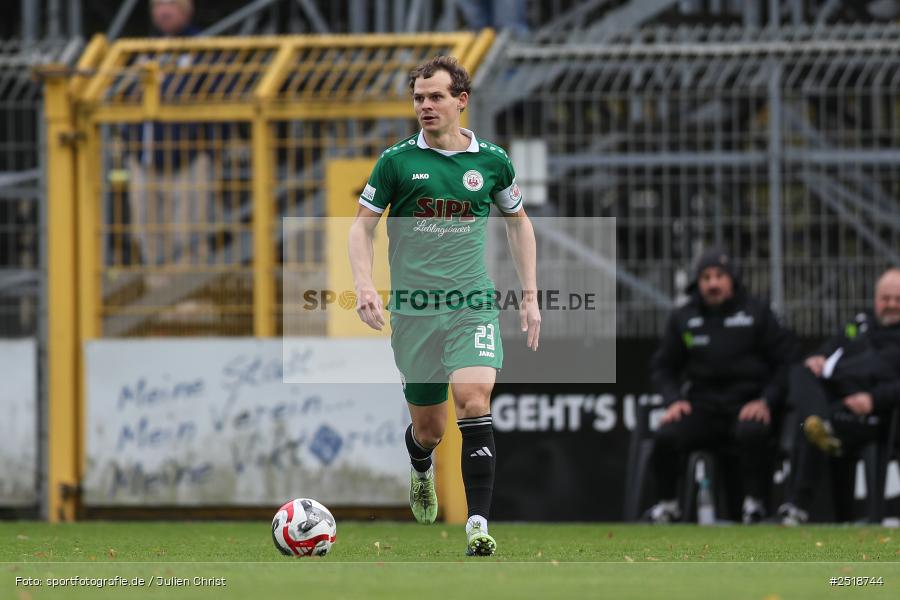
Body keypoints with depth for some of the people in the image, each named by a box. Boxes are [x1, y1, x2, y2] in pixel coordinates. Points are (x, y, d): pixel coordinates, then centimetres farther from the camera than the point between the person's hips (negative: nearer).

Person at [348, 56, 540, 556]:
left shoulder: (492, 161, 4)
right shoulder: (397, 161, -1)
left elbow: (518, 223, 18)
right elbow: (363, 225, 5)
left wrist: (530, 295, 14)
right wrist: (365, 284, -11)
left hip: (473, 303, 0)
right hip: (413, 309, 0)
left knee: (474, 396, -23)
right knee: (428, 427, 7)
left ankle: (479, 526, -25)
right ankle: (421, 472, 46)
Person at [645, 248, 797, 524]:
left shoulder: (757, 313, 3)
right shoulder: (682, 319, 10)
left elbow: (785, 361, 3)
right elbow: (663, 366, 17)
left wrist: (766, 401, -10)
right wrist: (673, 399, -2)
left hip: (748, 405, -2)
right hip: (701, 404, 2)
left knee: (752, 432, -37)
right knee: (666, 436, -25)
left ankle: (754, 502, -21)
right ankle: (667, 503, -6)